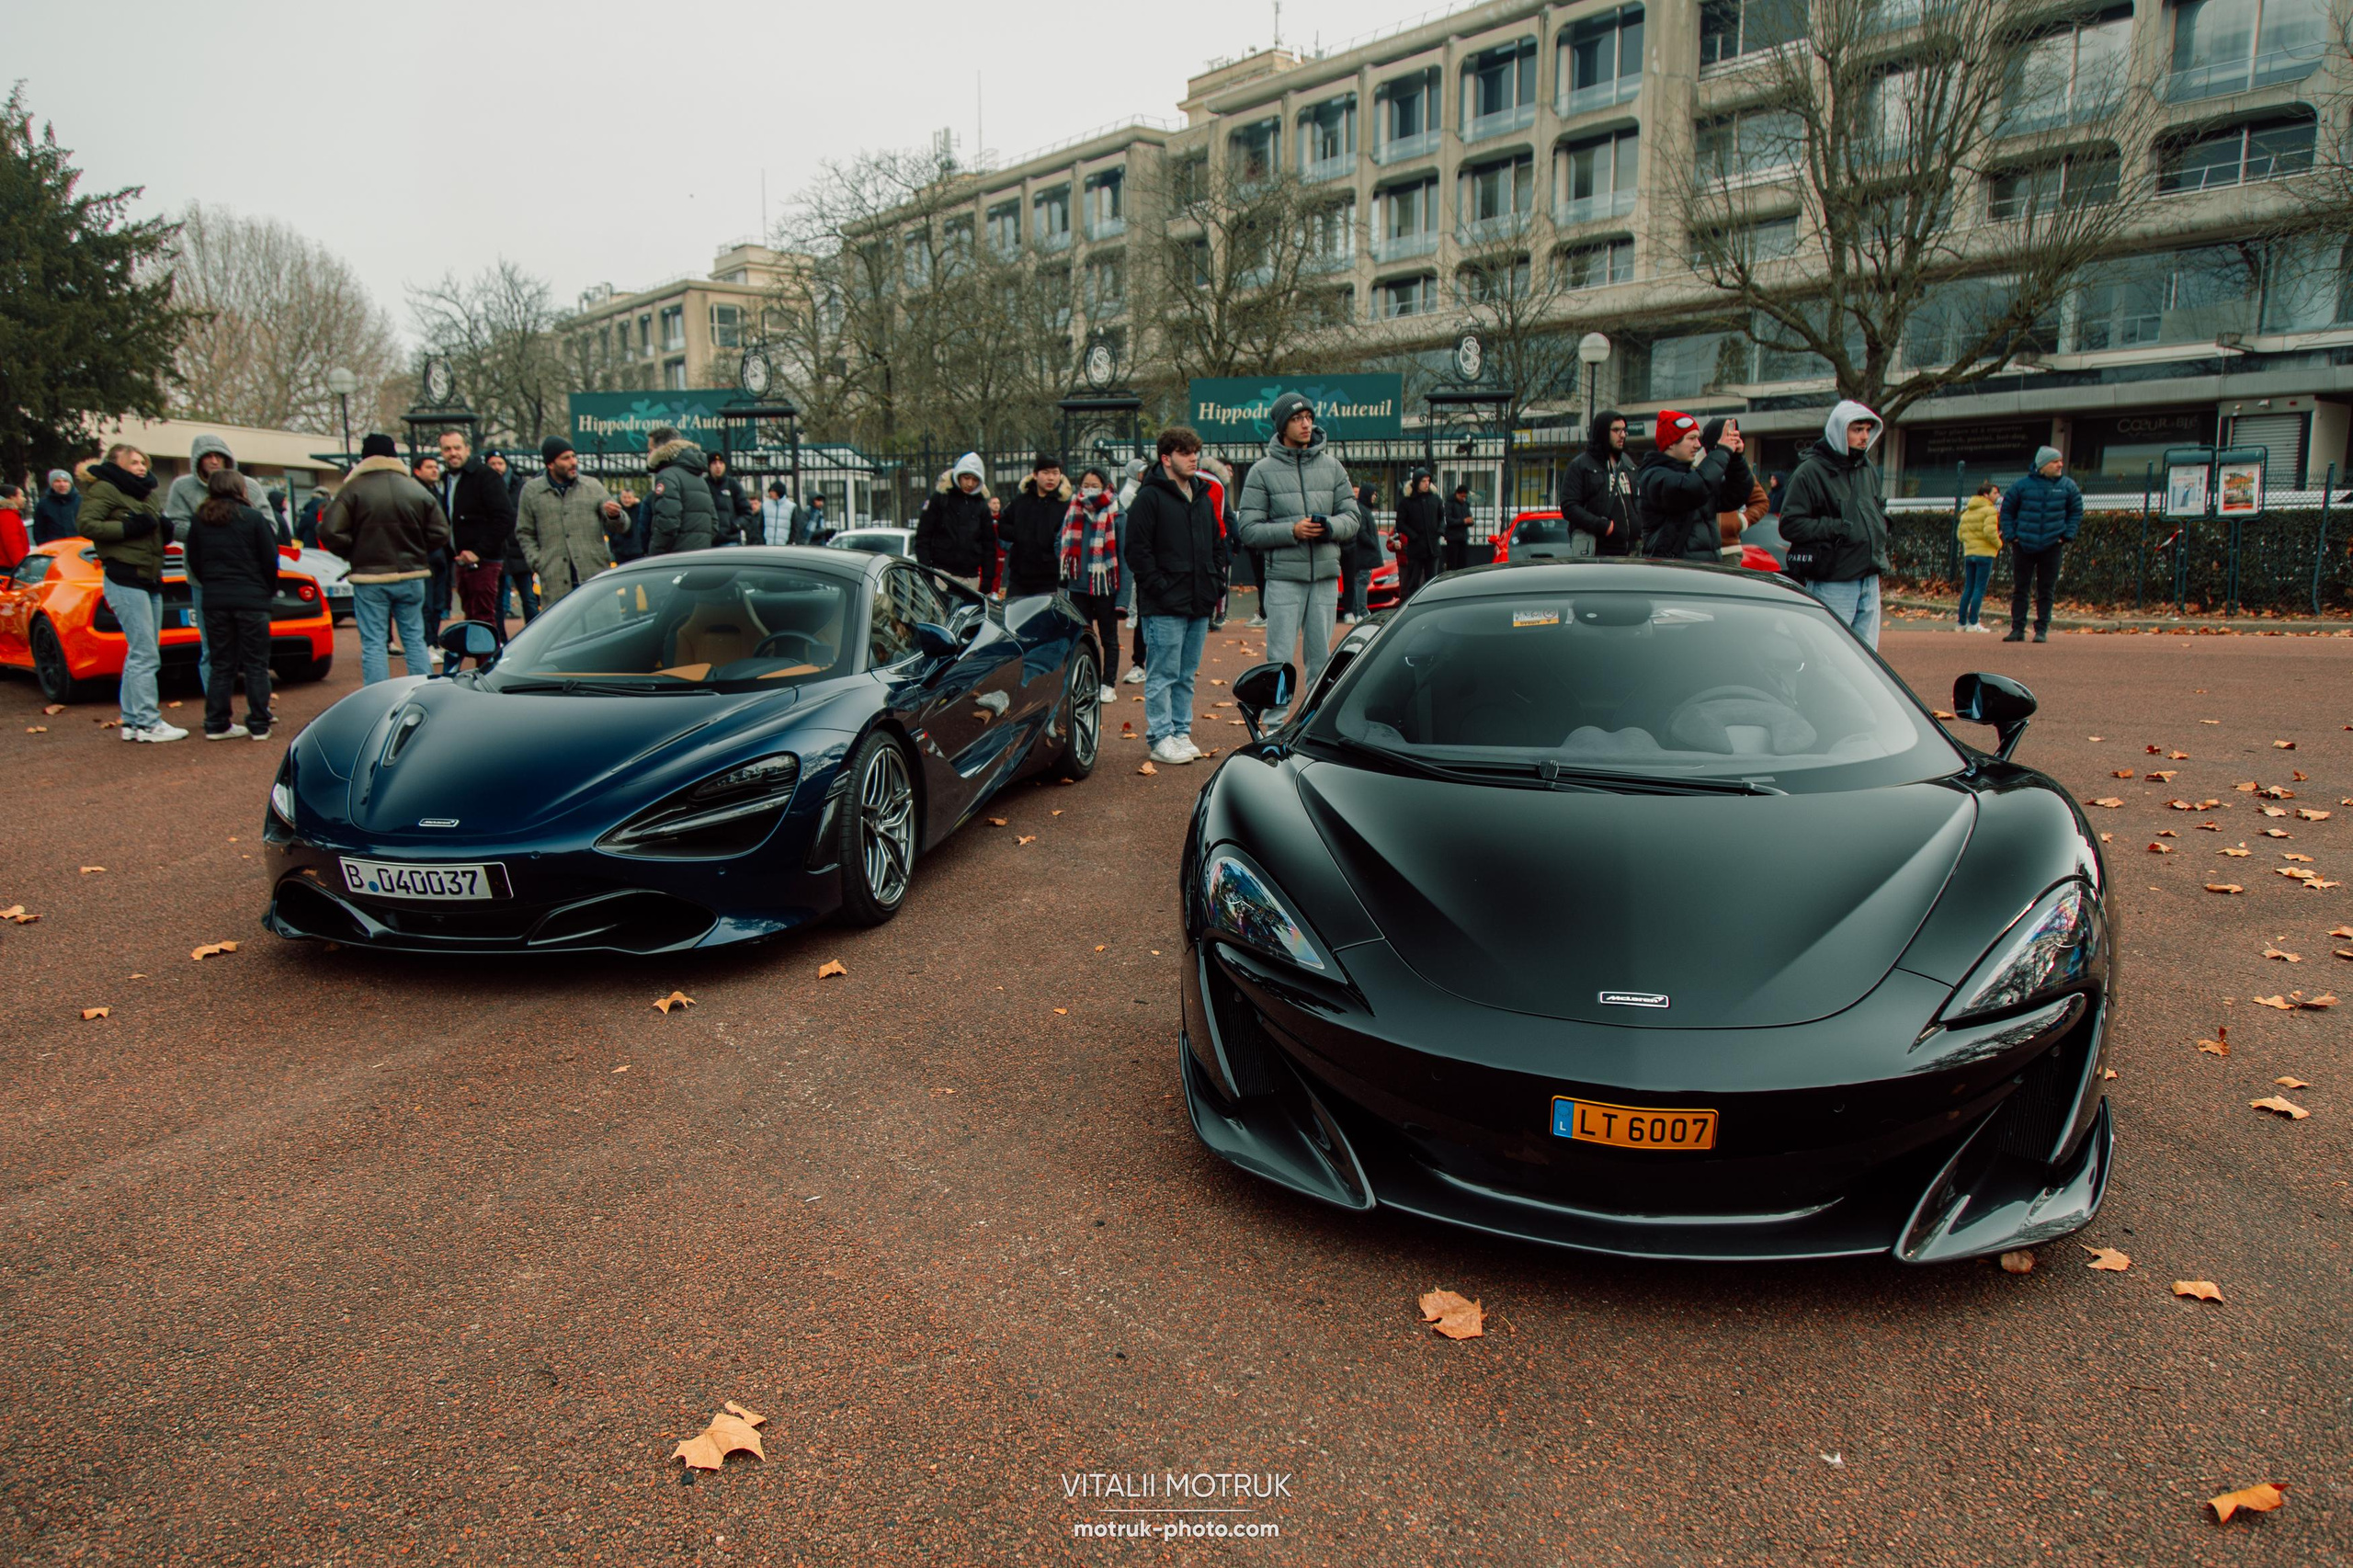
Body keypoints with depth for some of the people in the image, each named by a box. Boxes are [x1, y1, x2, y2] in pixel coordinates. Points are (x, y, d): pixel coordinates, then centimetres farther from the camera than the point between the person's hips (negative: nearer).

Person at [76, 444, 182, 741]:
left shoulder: (146, 492, 21)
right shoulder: (104, 489, -5)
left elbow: (156, 531, 26)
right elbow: (86, 524, -16)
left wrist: (165, 526, 5)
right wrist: (128, 528, -20)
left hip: (150, 580, 9)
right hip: (125, 579, -9)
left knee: (140, 655, 11)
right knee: (145, 655, -12)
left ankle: (132, 722, 16)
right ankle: (147, 722, -10)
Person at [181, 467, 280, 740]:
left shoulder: (199, 521, 6)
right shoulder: (253, 518, -6)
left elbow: (193, 560, 10)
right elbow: (270, 558, -4)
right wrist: (270, 590, 10)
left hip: (214, 602, 4)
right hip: (251, 600, -4)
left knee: (221, 665, 11)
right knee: (255, 666, 2)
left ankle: (216, 724, 10)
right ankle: (259, 725, 2)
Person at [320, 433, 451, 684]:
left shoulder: (353, 489, -5)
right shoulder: (417, 489, 5)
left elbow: (330, 533, -11)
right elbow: (440, 533, 4)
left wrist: (354, 555, 6)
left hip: (370, 578, -3)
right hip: (411, 576, 3)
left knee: (373, 643, 1)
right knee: (415, 639, 12)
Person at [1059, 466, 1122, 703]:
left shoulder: (1115, 515, -8)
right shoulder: (1072, 513, 5)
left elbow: (1124, 555, -11)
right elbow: (1060, 543, 18)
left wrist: (1123, 596, -16)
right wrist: (1066, 570, 2)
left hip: (1105, 586, -4)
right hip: (1078, 587, 4)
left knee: (1108, 638, 8)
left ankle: (1108, 685, 16)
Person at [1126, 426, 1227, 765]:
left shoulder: (1202, 498, 17)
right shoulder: (1149, 498, -6)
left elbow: (1218, 545, 24)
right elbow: (1137, 551, -11)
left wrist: (1217, 584, 12)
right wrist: (1160, 588, -15)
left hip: (1199, 605, 7)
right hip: (1163, 608, -7)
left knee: (1187, 675, 13)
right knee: (1162, 675, -3)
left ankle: (1181, 732, 21)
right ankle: (1160, 739, 3)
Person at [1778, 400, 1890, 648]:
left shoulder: (1868, 469, 16)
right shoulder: (1811, 472, -9)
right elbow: (1790, 525, -16)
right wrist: (1836, 528, -19)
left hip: (1870, 579, 8)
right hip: (1833, 583, -8)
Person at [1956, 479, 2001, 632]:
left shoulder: (1966, 512, 14)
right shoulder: (1990, 510, -8)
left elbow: (1960, 533, 13)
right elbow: (1990, 532, -19)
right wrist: (1998, 544, -4)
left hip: (1968, 553, 7)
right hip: (1984, 553, -7)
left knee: (1968, 589, 11)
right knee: (1979, 589, -5)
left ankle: (1962, 622, 11)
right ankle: (1973, 623, -9)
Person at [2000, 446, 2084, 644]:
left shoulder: (2068, 486, 3)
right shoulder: (2023, 485, -2)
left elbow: (2076, 512, 11)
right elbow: (2007, 510, 6)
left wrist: (2067, 535, 1)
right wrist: (2010, 535, -2)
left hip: (2052, 545, 1)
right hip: (2023, 545, -1)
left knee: (2046, 590, 3)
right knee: (2019, 588, 2)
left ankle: (2042, 629, 9)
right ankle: (2017, 629, 8)